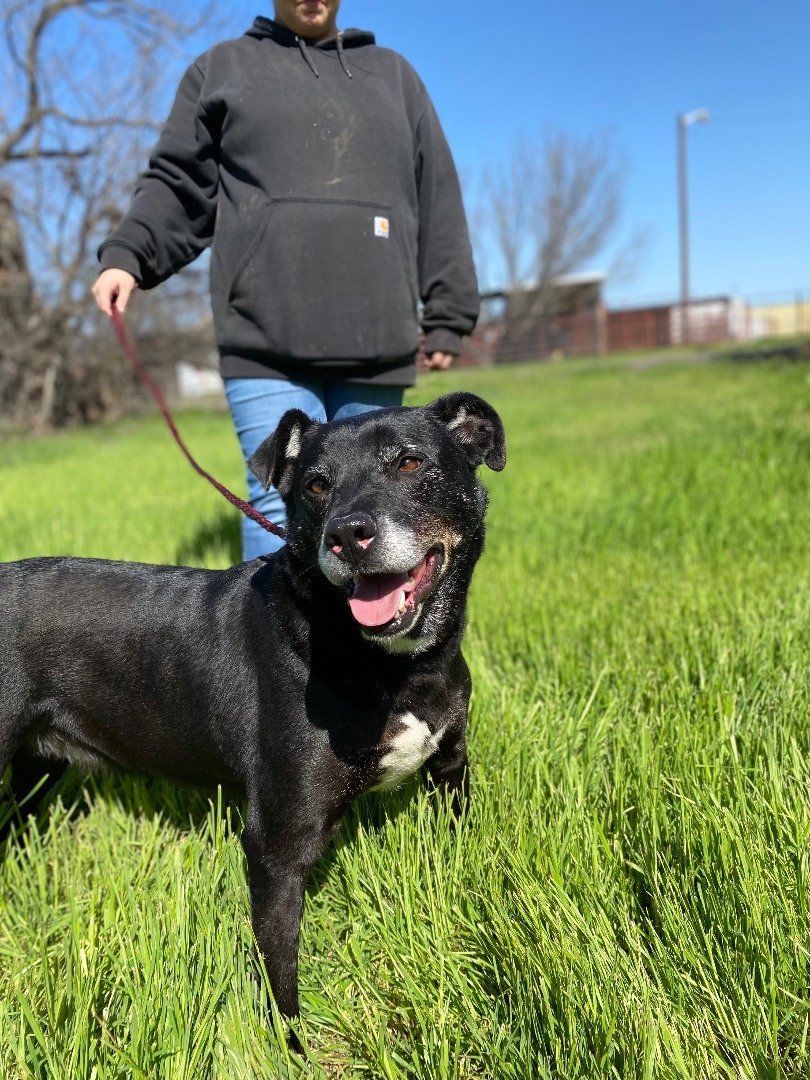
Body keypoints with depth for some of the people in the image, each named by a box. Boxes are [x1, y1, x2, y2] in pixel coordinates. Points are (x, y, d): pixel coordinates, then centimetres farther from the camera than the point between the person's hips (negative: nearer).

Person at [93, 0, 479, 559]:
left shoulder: (394, 75, 22)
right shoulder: (223, 67, 18)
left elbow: (438, 203, 18)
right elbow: (179, 183, 14)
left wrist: (448, 315, 11)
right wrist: (126, 257, -4)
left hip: (374, 344, 2)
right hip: (269, 341, -2)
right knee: (284, 502, -11)